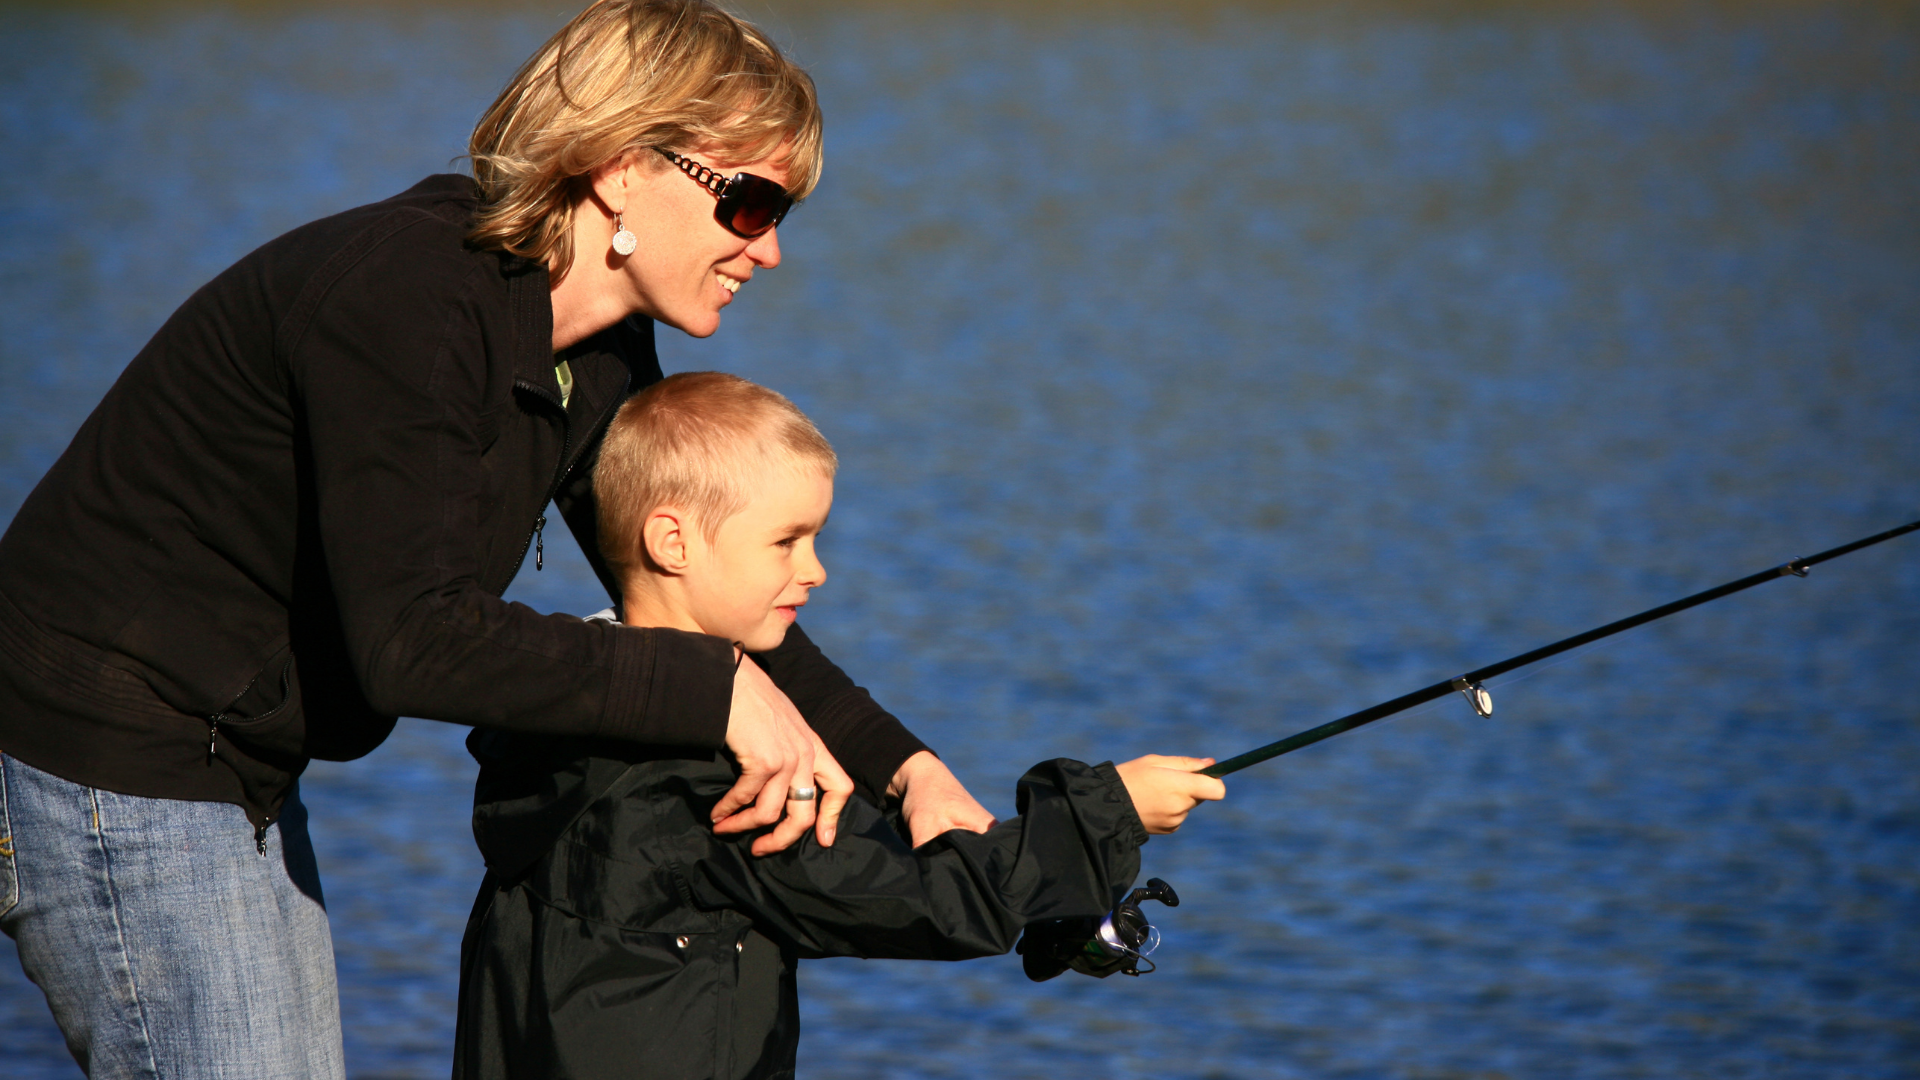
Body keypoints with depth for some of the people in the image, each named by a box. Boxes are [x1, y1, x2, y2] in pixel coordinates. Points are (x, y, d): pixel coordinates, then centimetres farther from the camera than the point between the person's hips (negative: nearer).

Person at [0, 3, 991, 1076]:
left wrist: (901, 764, -3)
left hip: (238, 771, 10)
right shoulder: (403, 300, -25)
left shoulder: (601, 357, 4)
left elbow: (696, 598, 11)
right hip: (113, 770, -10)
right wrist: (714, 693, -29)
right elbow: (413, 639, -32)